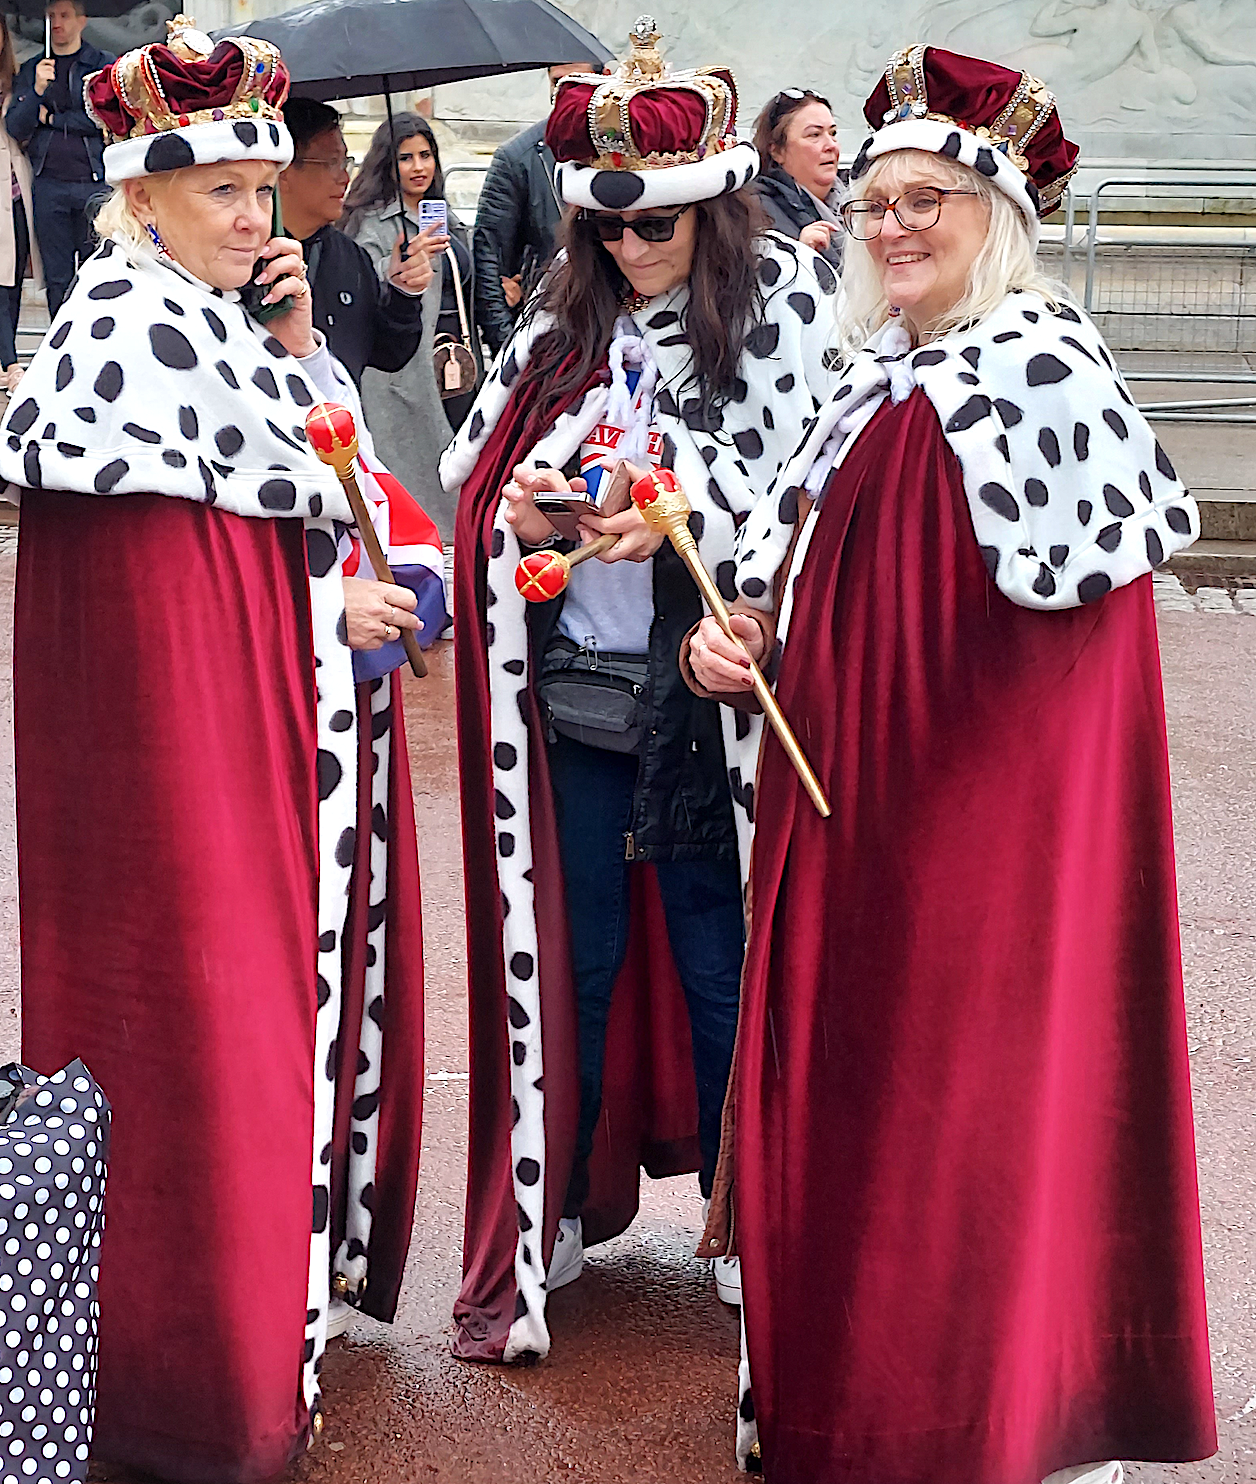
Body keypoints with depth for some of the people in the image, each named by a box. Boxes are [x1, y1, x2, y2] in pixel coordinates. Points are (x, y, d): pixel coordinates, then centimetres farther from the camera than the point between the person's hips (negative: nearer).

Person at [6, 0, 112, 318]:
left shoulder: (105, 64, 5)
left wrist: (50, 119, -1)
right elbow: (15, 128, 6)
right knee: (57, 277, 4)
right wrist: (37, 90, -11)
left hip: (95, 181, -3)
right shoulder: (31, 69, 15)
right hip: (49, 183, 3)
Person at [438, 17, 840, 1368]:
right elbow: (472, 458, 11)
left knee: (717, 957, 5)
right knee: (574, 952, 10)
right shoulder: (566, 318, 12)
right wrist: (520, 503, -10)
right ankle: (555, 1206, 23)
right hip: (571, 684, 4)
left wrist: (669, 517, -27)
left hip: (701, 687, -3)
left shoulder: (782, 297, 0)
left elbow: (788, 480, -11)